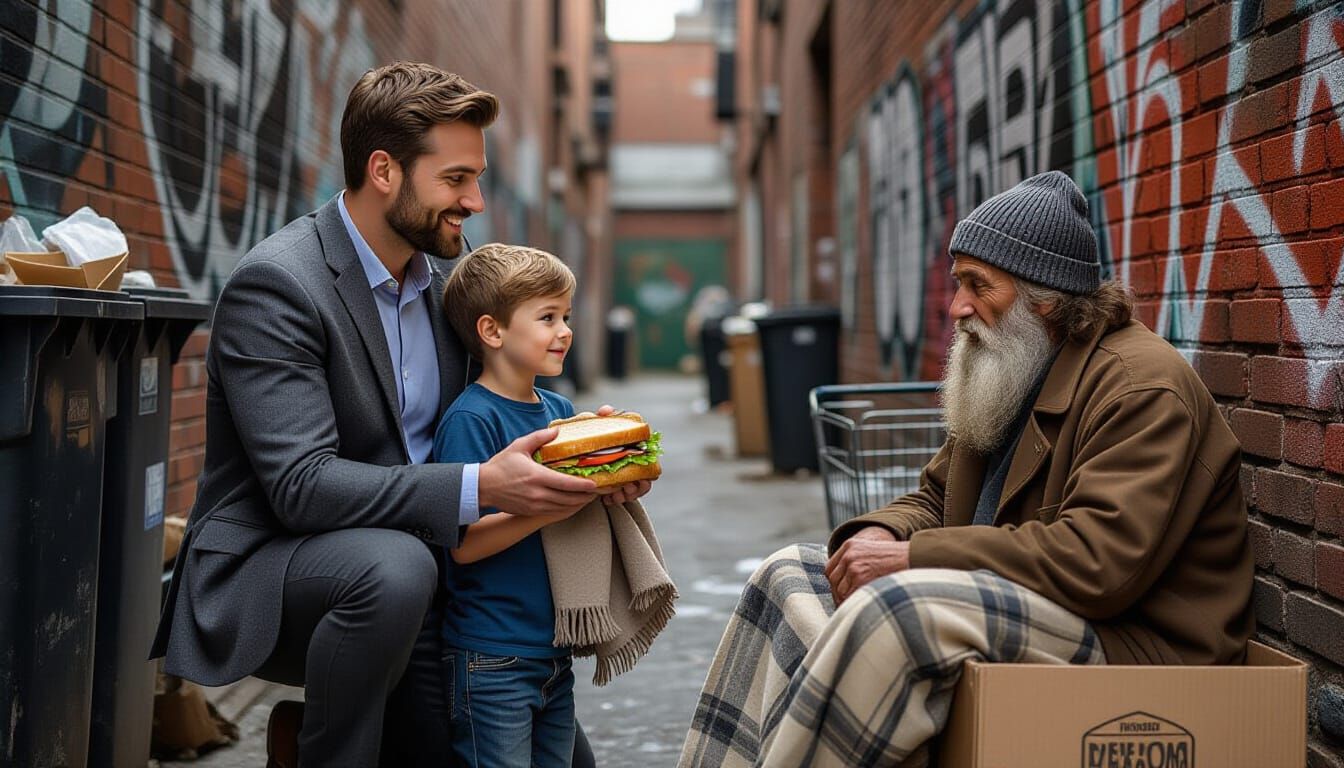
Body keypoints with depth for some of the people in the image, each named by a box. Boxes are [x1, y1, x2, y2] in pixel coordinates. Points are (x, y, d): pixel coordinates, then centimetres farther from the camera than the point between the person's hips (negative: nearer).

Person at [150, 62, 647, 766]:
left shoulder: (439, 284, 6)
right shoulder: (275, 284, -17)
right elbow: (302, 485, -25)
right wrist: (482, 487, -33)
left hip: (394, 571, 7)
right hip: (263, 568, -6)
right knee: (394, 565, -37)